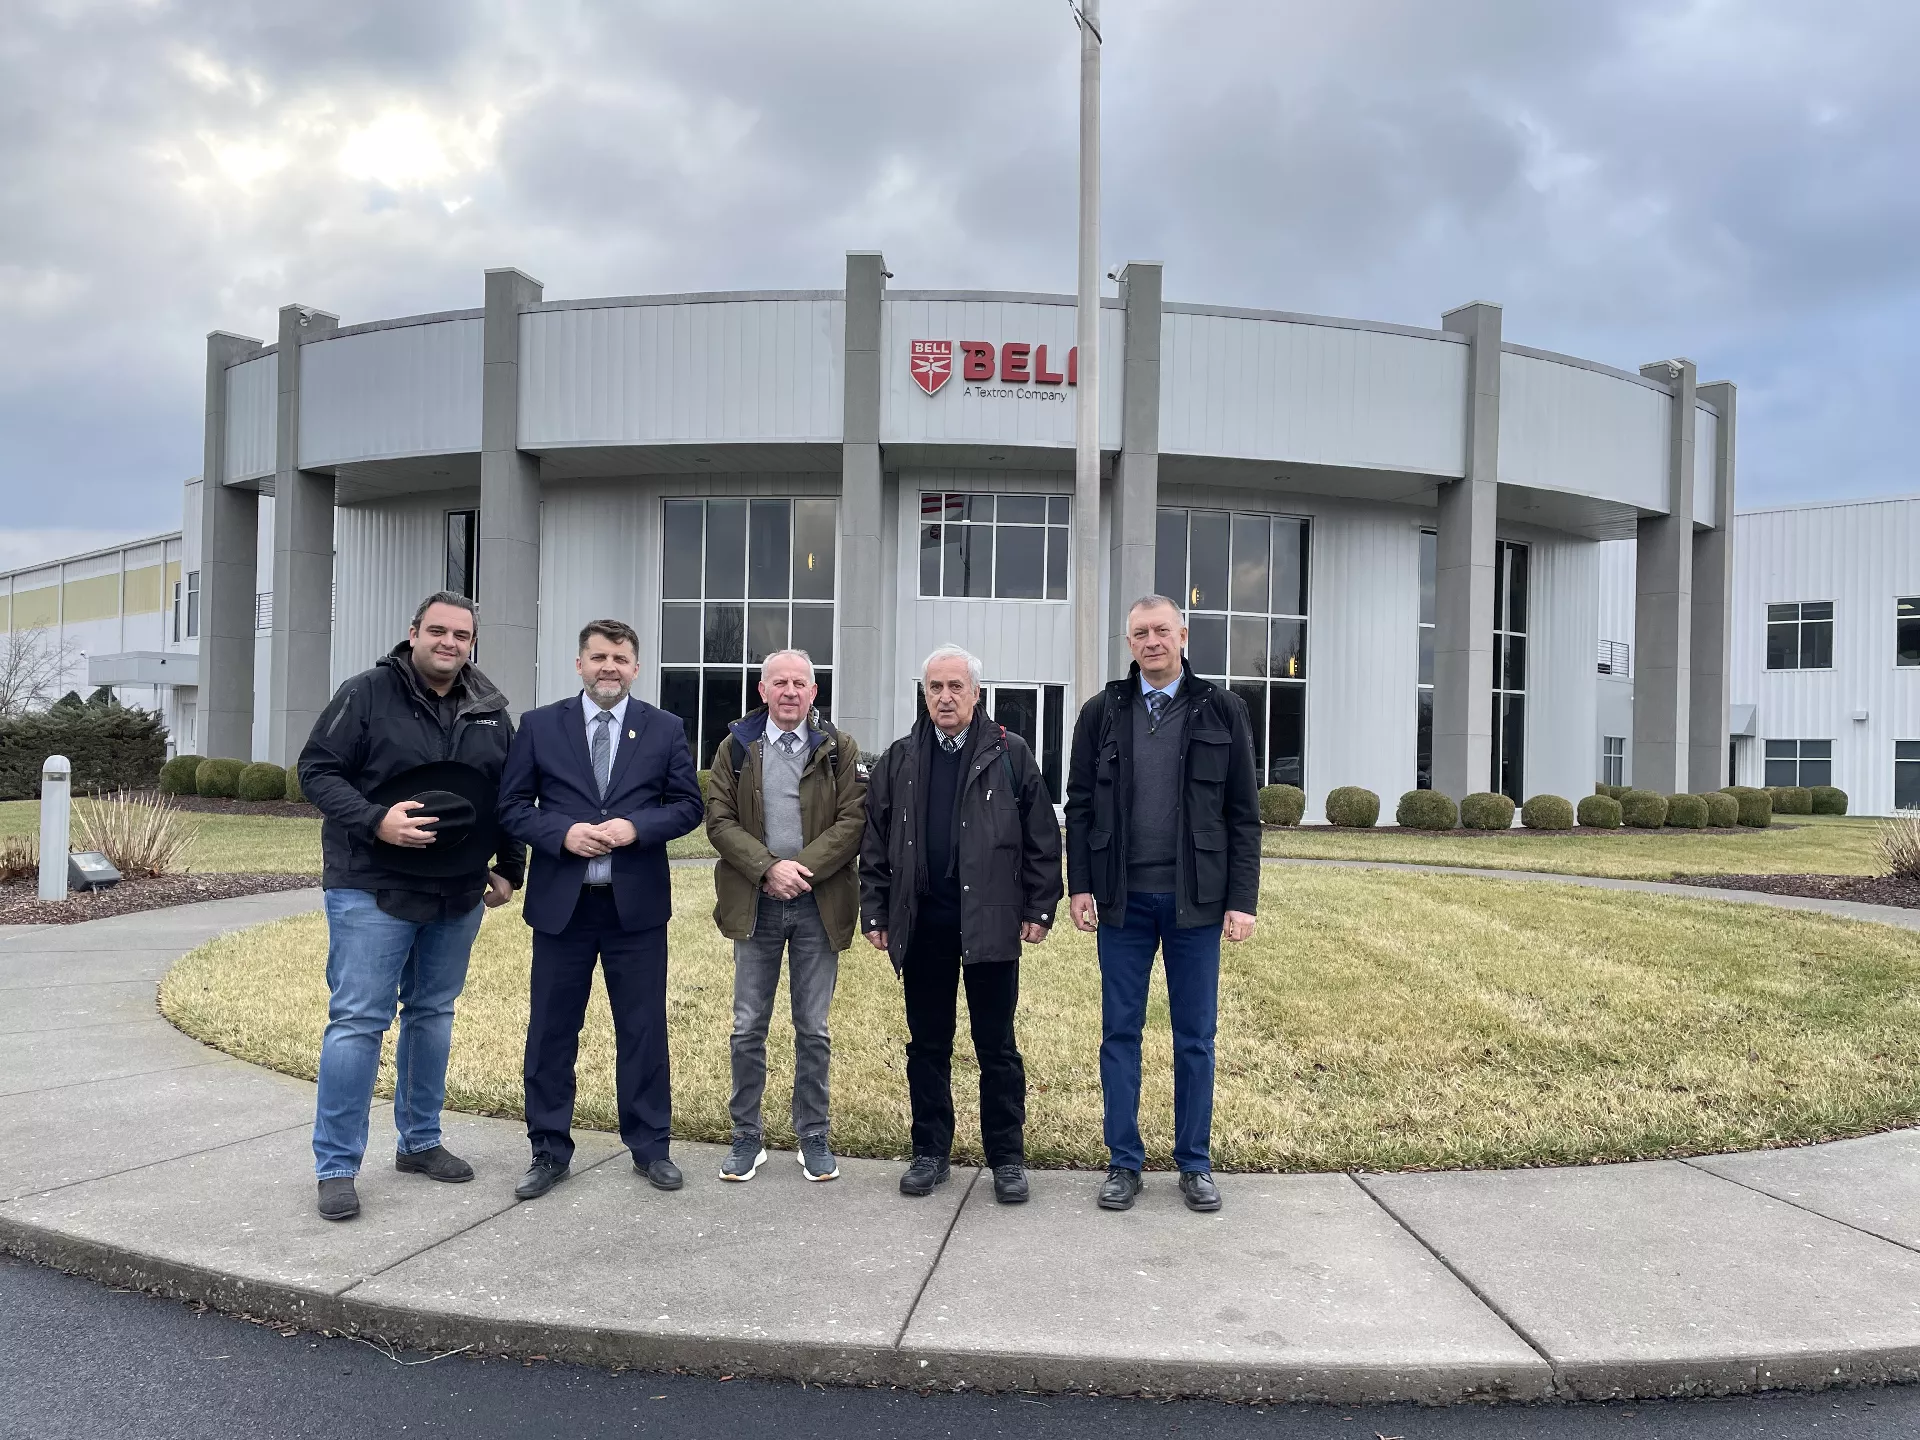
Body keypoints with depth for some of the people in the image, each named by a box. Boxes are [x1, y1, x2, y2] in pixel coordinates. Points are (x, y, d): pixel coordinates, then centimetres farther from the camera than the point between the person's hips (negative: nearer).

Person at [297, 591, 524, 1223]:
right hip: (372, 889, -5)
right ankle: (336, 1167, 5)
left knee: (433, 1014, 15)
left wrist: (509, 867, 11)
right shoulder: (367, 694, -8)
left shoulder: (490, 710, 7)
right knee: (357, 1021, -5)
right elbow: (317, 770, -9)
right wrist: (375, 821, -23)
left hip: (460, 893, 5)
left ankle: (420, 1141, 29)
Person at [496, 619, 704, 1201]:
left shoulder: (664, 729, 4)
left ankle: (650, 1147, 22)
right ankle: (549, 1152, 22)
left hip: (637, 905, 0)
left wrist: (635, 826, -14)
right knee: (551, 1032, 8)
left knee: (643, 1029, 7)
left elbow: (688, 805, 3)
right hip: (560, 903, 0)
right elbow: (512, 806, 2)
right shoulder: (539, 726, 3)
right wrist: (563, 834, -15)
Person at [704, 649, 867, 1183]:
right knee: (748, 1028, 7)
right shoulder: (736, 748, 5)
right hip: (755, 904, 1)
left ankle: (813, 1139, 19)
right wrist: (768, 868, -14)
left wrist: (804, 867, -16)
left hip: (818, 904, -1)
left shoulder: (839, 750, 3)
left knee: (813, 1029, 7)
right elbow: (719, 820, -2)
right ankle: (747, 1138, 19)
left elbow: (853, 820, -5)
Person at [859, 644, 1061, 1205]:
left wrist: (1040, 908, -3)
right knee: (927, 1044, 11)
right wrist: (875, 912, 5)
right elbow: (875, 842, 10)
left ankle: (1007, 1158, 16)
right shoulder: (899, 759, 9)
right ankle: (930, 1152, 23)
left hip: (990, 921, -3)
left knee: (997, 1047, 5)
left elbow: (1042, 839, 1)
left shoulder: (1010, 754, 1)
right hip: (922, 922, 3)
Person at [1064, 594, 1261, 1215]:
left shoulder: (1221, 710, 3)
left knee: (1195, 1037, 7)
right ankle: (1124, 1163, 18)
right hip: (1123, 900, 1)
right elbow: (1079, 806, 7)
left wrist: (1242, 899, -4)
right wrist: (1080, 886, -1)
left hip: (1194, 901, -1)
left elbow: (1243, 813, 2)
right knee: (1120, 1032, 6)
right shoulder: (1102, 713, 6)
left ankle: (1195, 1164, 20)